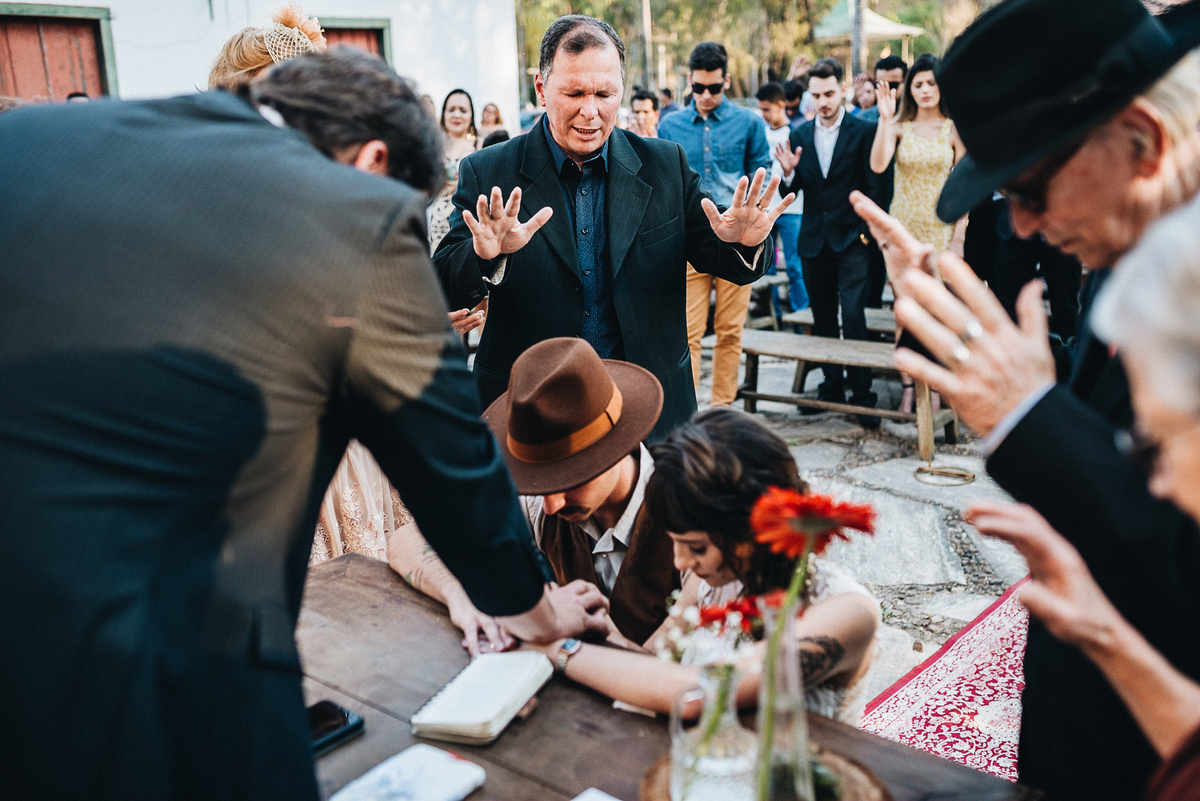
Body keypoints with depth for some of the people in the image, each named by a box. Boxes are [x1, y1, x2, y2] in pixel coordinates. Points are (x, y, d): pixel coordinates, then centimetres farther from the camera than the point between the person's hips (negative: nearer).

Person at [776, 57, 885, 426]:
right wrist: (788, 173, -13)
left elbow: (874, 187, -3)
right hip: (814, 240, 4)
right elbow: (791, 191, 8)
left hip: (851, 239, -4)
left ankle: (862, 395, -3)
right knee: (822, 319, 11)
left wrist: (867, 230, -10)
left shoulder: (864, 131, -3)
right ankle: (832, 386, 23)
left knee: (853, 316, -11)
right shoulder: (799, 136, 8)